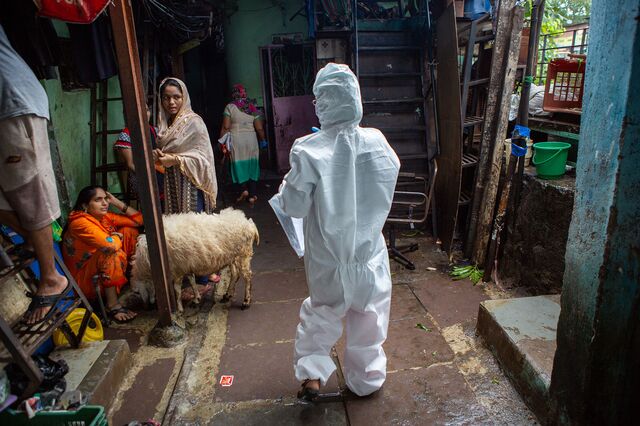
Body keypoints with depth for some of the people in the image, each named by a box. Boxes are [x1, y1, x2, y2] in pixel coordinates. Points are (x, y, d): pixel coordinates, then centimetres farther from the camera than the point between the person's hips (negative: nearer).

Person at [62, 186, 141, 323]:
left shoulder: (105, 217, -2)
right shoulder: (80, 222, -25)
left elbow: (138, 220, -1)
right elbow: (111, 245, -38)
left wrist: (116, 202, -8)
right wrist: (117, 236, -15)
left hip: (104, 271, 8)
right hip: (85, 280, -8)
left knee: (129, 230, -1)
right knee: (113, 252, -34)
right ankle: (113, 305, -27)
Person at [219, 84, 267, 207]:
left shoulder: (230, 107, -5)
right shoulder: (253, 107, 3)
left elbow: (225, 127, -9)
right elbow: (259, 128, 2)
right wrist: (263, 140, 17)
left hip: (236, 140, -3)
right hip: (251, 139, 3)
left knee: (239, 165, 8)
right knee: (252, 166, 8)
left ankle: (244, 189, -6)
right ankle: (252, 195, 8)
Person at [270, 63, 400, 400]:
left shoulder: (308, 151, -21)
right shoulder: (376, 142, -13)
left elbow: (295, 207, -14)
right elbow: (390, 179, 5)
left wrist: (286, 186, 5)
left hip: (327, 255, -1)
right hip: (369, 250, 2)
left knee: (322, 311, 25)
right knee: (368, 315, 21)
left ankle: (311, 373, 26)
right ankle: (365, 379, 39)